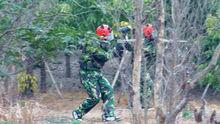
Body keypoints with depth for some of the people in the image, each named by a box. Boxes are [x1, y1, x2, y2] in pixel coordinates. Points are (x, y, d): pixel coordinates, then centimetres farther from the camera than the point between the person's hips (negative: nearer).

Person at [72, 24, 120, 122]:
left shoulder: (102, 45, 7)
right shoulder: (93, 45, -20)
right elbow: (106, 56, -25)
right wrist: (110, 49, -8)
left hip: (96, 73, 9)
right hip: (88, 74, -9)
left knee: (108, 91, -2)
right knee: (95, 97, -8)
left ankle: (108, 115, -1)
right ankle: (78, 113, 9)